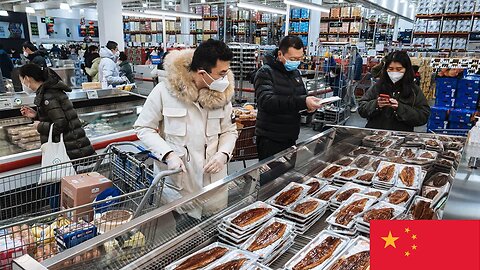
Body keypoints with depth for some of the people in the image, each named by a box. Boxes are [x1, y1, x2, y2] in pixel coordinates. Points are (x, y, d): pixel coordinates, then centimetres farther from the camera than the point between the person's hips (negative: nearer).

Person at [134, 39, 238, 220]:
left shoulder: (222, 93, -3)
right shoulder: (164, 91, -13)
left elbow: (230, 130, 8)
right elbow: (143, 128, -4)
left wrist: (223, 154, -11)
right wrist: (168, 154, -17)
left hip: (213, 180, 3)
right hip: (176, 181, -2)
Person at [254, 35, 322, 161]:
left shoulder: (295, 72, 13)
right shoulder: (265, 73, -12)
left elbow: (302, 95, 26)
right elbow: (267, 101, -28)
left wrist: (309, 104, 0)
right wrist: (302, 102, -35)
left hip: (291, 137, 7)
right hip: (270, 140, -7)